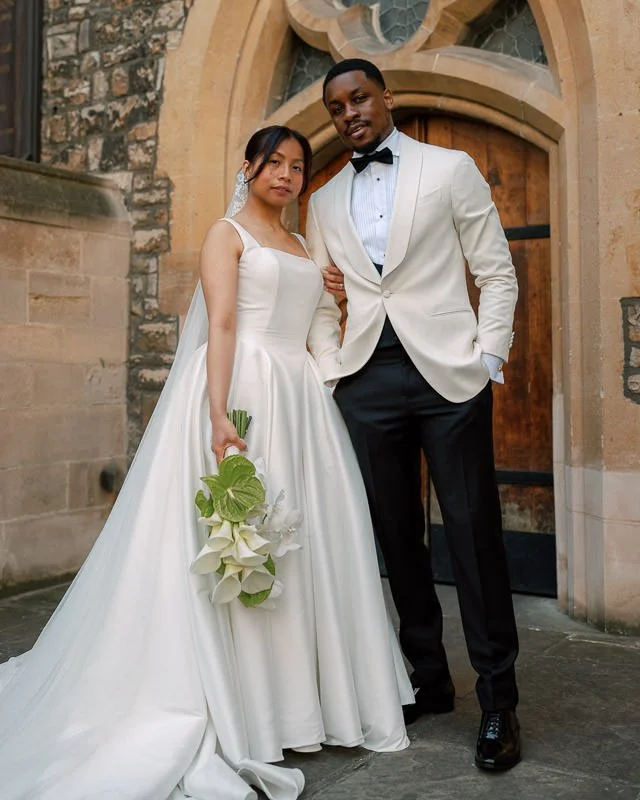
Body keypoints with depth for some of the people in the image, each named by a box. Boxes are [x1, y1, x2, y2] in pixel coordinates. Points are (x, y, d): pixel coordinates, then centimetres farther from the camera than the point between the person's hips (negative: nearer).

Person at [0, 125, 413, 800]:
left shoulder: (304, 251, 22)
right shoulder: (227, 234, 2)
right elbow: (220, 327, -12)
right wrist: (220, 417, -23)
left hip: (302, 403, 7)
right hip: (245, 393, -7)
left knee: (304, 547, 7)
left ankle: (302, 696, 20)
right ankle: (238, 714, 6)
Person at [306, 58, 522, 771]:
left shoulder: (451, 170, 7)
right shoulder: (324, 202, 17)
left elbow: (496, 273, 4)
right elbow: (323, 301, 16)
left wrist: (488, 360, -4)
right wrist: (327, 375, 5)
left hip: (448, 372, -3)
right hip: (366, 382, 4)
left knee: (473, 533, -3)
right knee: (396, 535, 8)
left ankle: (497, 699, 9)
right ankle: (428, 677, 23)